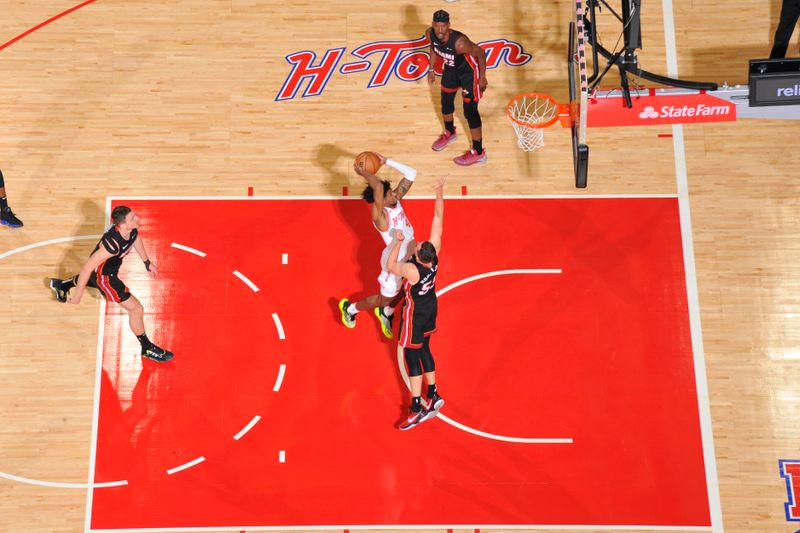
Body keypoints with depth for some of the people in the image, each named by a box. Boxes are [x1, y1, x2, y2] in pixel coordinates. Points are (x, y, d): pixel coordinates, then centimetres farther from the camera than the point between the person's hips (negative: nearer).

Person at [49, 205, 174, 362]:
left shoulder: (132, 228, -23)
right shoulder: (113, 244, -44)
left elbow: (135, 238, 4)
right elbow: (87, 268, -35)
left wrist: (147, 262, 11)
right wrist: (78, 295, -24)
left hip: (110, 266, 8)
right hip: (103, 275, -8)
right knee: (136, 309, -4)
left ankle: (60, 284, 72)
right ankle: (147, 349, 15)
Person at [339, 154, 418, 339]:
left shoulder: (396, 200, -8)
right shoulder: (379, 216, -29)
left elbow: (411, 174, -8)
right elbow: (378, 186, -47)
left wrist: (386, 162, -13)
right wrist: (362, 172, -32)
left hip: (409, 255, 7)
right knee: (384, 299, 16)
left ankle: (386, 313, 55)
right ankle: (349, 308, 41)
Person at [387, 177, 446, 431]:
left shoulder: (413, 270, -33)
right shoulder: (434, 254, -20)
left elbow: (390, 266, -13)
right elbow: (438, 219, -16)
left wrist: (398, 241, -7)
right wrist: (439, 193, -14)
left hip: (415, 314, -7)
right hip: (431, 306, 7)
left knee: (412, 356, 1)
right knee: (423, 349, 21)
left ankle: (417, 408, 6)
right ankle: (432, 396, 30)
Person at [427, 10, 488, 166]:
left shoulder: (459, 42, -41)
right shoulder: (430, 34, -22)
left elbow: (481, 52, -26)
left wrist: (482, 78, -20)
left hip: (469, 71, -7)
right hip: (451, 69, 7)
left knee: (470, 111, -4)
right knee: (446, 102, 22)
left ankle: (478, 152, 9)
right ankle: (449, 133, 51)